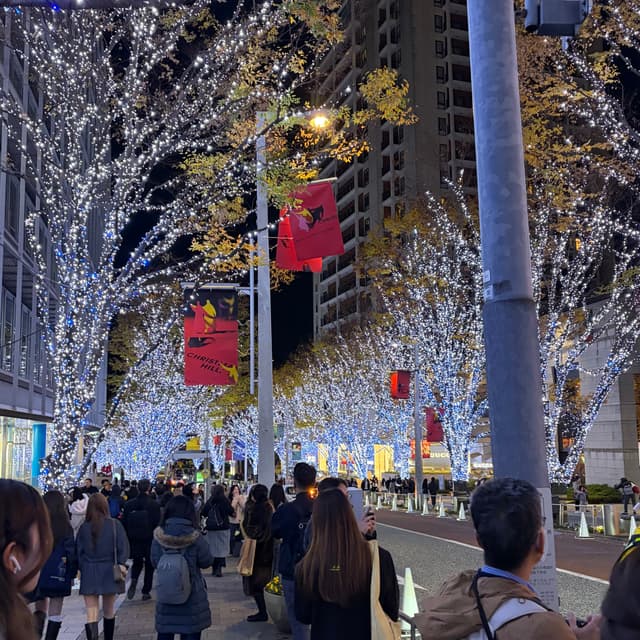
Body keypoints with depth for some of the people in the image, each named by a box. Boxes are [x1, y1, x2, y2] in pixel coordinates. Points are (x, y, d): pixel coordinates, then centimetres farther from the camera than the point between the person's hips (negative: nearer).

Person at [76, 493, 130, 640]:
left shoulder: (84, 527, -2)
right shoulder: (115, 525, -5)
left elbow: (79, 550, 1)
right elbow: (123, 546, -11)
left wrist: (80, 569, 9)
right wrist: (122, 563, -8)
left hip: (89, 574, -1)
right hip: (109, 572, 1)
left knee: (91, 615, -2)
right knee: (109, 612, 17)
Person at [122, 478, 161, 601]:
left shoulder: (129, 504, -4)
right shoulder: (154, 505, -12)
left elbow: (124, 523, 0)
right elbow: (158, 523, -10)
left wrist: (126, 540, 9)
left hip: (134, 540, 2)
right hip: (150, 540, -2)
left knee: (137, 562, 21)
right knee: (149, 565, 11)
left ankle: (133, 580, -6)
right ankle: (146, 592, 12)